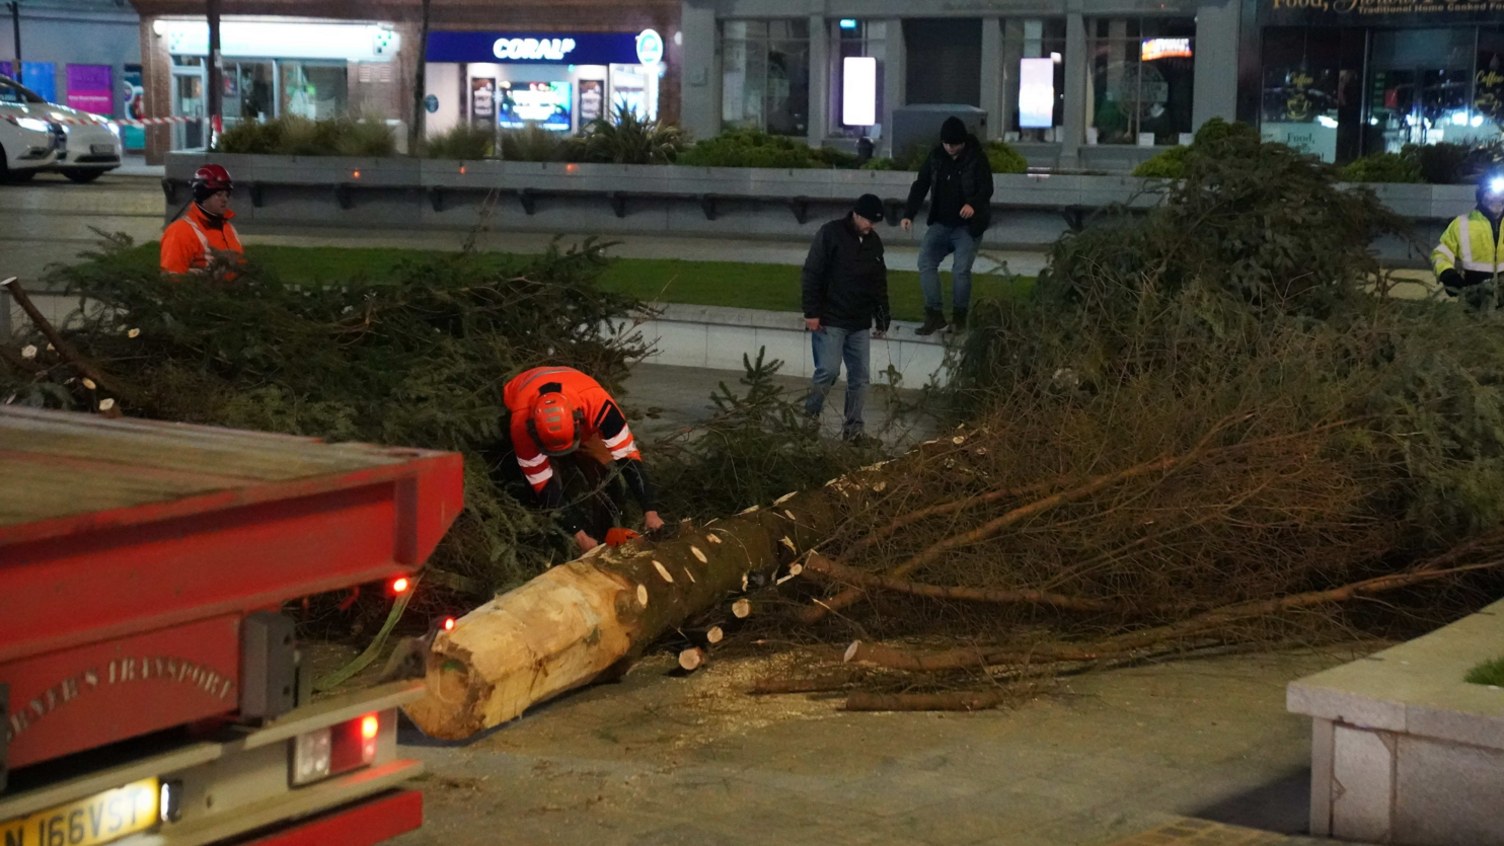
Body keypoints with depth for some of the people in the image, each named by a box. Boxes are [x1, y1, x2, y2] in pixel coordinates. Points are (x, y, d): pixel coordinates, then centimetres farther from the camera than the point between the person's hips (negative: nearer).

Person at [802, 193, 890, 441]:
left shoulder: (874, 242, 11)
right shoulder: (831, 234, -8)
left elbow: (880, 284, 19)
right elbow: (812, 274, -11)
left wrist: (882, 318, 16)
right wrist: (812, 312, -15)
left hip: (860, 323, 6)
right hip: (830, 320, -6)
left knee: (860, 375, 3)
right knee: (828, 370, -12)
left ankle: (853, 426, 9)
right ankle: (808, 418, 4)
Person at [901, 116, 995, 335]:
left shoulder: (977, 158, -10)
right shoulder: (936, 158, 2)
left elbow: (987, 188, -15)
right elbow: (920, 186, 1)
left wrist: (973, 204, -37)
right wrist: (909, 214, -12)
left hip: (968, 226, -4)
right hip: (941, 224, 5)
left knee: (961, 269, -14)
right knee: (925, 262, -8)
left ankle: (959, 315, 4)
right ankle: (934, 314, -3)